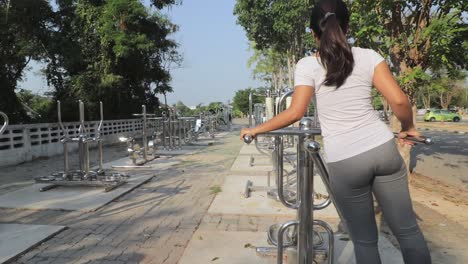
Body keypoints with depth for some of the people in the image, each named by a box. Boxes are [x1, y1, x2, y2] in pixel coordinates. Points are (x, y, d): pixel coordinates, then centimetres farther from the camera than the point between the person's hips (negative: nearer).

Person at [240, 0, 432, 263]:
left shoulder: (308, 65, -2)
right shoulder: (369, 56, 4)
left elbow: (295, 113, -8)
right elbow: (400, 101, -3)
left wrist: (256, 129, 4)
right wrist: (407, 128, 16)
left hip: (345, 162, -2)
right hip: (383, 148, 2)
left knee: (364, 240, 14)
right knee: (407, 229, 15)